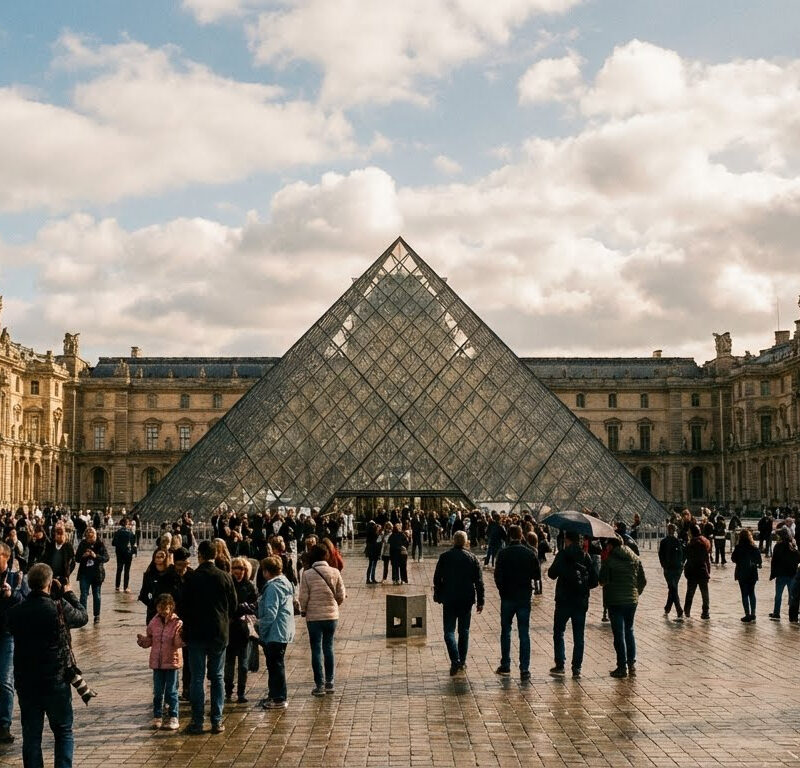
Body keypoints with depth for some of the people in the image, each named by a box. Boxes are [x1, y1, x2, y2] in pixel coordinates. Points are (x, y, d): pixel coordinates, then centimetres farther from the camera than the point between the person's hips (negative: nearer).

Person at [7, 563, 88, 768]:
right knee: (63, 732, 14)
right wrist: (69, 594, 16)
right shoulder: (60, 607, -17)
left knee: (31, 735, 12)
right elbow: (82, 617, 0)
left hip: (25, 683, 3)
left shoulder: (14, 612, -7)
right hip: (56, 682, -3)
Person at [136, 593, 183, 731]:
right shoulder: (154, 622, 4)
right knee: (158, 692, 11)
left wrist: (179, 636, -36)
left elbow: (179, 643, -15)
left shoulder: (177, 623, -9)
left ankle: (173, 719, 10)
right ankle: (157, 717, 20)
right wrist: (142, 640, -9)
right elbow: (149, 640, 12)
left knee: (171, 691, 2)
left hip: (172, 661, -4)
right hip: (157, 662, 4)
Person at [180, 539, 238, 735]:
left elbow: (184, 606, -4)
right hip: (219, 634, 2)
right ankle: (217, 721, 9)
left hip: (196, 633, -2)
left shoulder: (191, 578, -8)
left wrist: (186, 631, 9)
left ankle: (197, 722, 4)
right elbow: (233, 606, 4)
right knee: (217, 677, 9)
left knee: (197, 678, 3)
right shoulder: (225, 577, -1)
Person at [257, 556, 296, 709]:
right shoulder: (286, 583, 12)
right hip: (284, 632, 10)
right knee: (275, 665, 19)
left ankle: (279, 699, 3)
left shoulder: (273, 587, -18)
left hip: (275, 633, -10)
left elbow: (270, 613, -23)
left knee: (276, 665, -3)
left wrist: (262, 631, -10)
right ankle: (273, 695, 29)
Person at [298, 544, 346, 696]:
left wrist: (303, 610, 12)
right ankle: (330, 682, 18)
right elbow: (341, 595, 0)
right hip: (332, 615, 3)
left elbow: (303, 597, -8)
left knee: (316, 650, 5)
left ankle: (320, 685, 5)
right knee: (329, 648, 14)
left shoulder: (307, 574, -11)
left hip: (314, 616, -2)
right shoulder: (335, 572, -4)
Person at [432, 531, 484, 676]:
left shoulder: (444, 557, -3)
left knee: (449, 631, 0)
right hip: (467, 600, 2)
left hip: (449, 600, -2)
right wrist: (480, 601, 6)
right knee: (464, 631, 15)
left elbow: (437, 579, 0)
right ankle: (462, 661, 18)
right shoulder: (472, 558, 1)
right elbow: (479, 581, 1)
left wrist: (437, 596, 12)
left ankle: (455, 661, -17)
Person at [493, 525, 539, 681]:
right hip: (525, 597, 1)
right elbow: (537, 575, 0)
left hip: (507, 597, -1)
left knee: (505, 631, 15)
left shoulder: (503, 553, -10)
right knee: (524, 633, 4)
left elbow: (497, 575, -14)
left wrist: (502, 590, 3)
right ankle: (525, 669, 0)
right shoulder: (530, 553, -4)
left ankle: (505, 665, 20)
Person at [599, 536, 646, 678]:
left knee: (619, 634, 1)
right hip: (632, 600, 5)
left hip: (615, 601, -5)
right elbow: (643, 581, 7)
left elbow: (603, 580, -11)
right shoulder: (635, 559, 6)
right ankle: (632, 664, 14)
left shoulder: (609, 560, -10)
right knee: (629, 631, 17)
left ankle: (622, 667, 3)